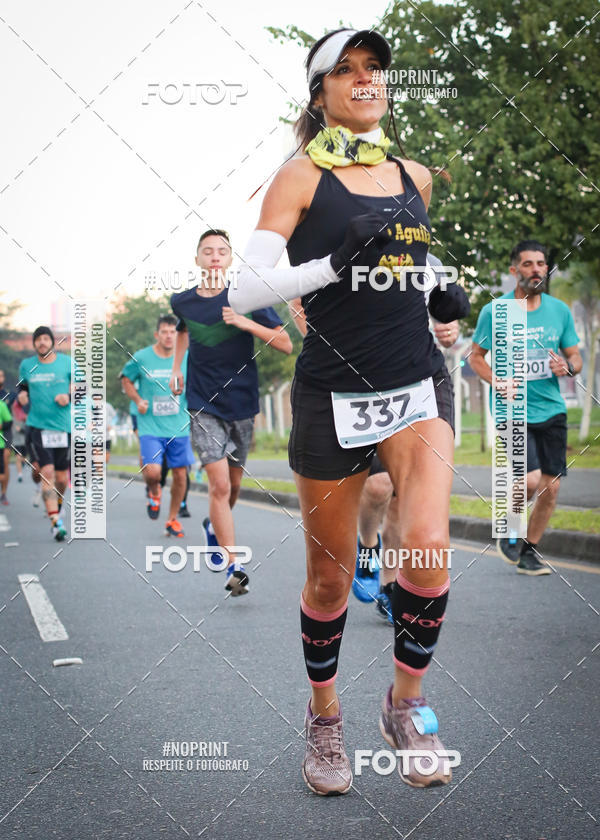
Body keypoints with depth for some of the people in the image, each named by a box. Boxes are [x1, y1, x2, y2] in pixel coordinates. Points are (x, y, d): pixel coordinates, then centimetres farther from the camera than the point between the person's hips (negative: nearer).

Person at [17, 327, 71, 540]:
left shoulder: (67, 362, 3)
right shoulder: (26, 365, 6)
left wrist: (69, 396, -10)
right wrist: (21, 395, -1)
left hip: (63, 426, 1)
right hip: (37, 425, -1)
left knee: (62, 478, 5)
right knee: (47, 472, -14)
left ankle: (57, 504, 38)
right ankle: (55, 521, -14)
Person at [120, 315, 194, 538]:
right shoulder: (141, 358, -4)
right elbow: (126, 380, 12)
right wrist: (137, 400, -3)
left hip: (179, 427, 2)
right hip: (150, 427, -2)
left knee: (180, 474, 4)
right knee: (152, 471, -18)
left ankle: (172, 519, 23)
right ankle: (153, 493, 20)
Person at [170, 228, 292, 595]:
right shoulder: (182, 301, 0)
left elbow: (286, 344, -13)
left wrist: (245, 322, -24)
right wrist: (177, 366, 18)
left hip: (242, 403, 1)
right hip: (204, 405, -1)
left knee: (233, 483, 15)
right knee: (219, 483, -14)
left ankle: (215, 525, 47)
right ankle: (234, 567, -13)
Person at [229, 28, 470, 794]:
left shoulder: (414, 178, 12)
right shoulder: (302, 177, -2)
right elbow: (244, 289, -10)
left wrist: (441, 294, 9)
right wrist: (336, 264, -21)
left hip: (417, 383, 3)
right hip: (334, 395, -3)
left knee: (427, 548, -18)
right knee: (330, 578, 6)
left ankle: (405, 705, 6)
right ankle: (324, 718, 29)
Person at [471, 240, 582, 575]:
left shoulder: (560, 310, 5)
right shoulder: (494, 312, -5)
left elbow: (576, 357, 13)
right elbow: (476, 356, 6)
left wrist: (568, 366, -11)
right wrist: (497, 381, -12)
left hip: (552, 409, 4)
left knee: (551, 487, 4)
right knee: (531, 479, -19)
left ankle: (529, 550, 24)